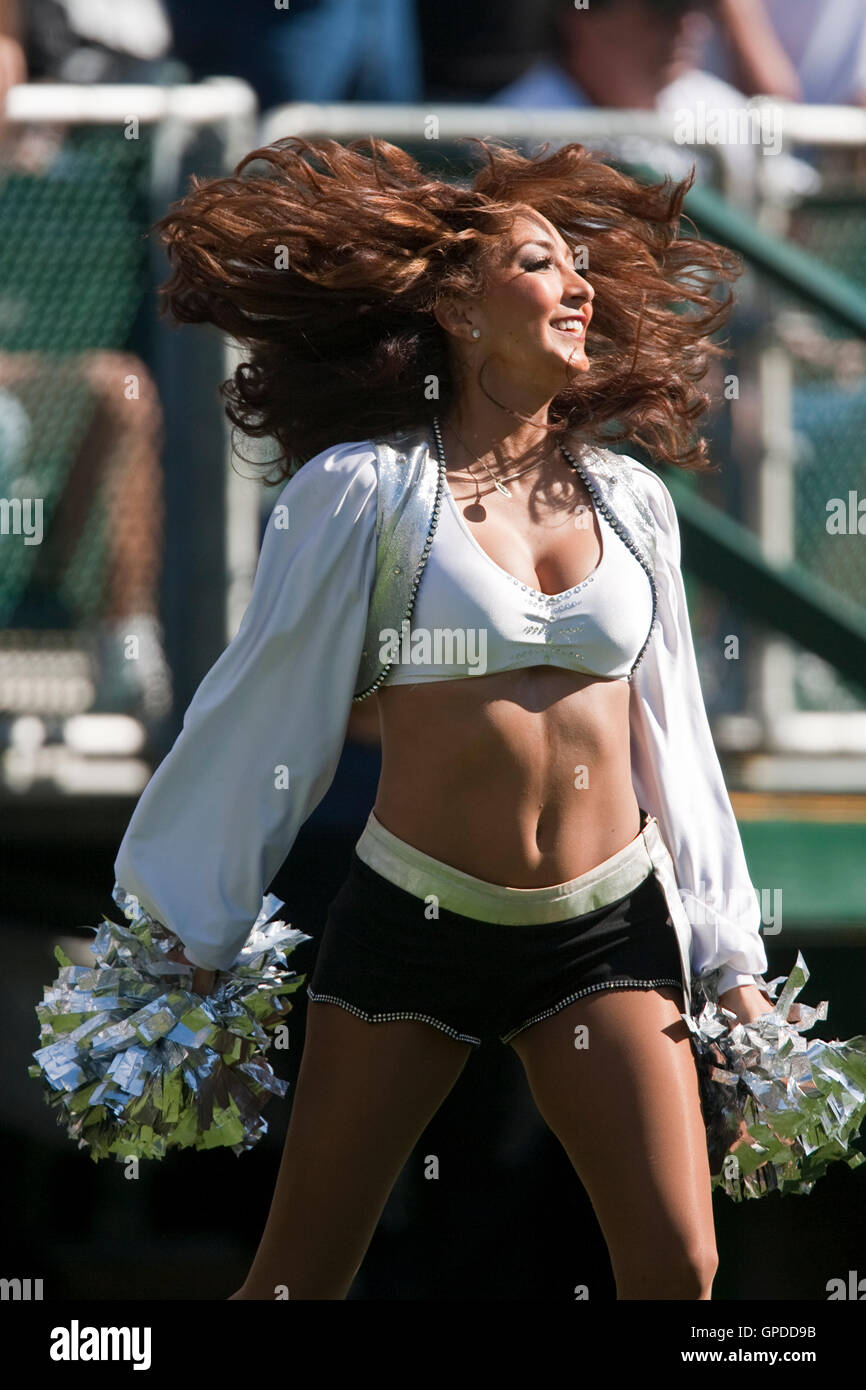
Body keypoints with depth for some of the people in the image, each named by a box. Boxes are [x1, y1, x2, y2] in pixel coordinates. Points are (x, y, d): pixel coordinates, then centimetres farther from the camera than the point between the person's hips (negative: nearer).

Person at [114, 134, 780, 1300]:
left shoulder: (629, 499, 6)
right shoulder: (367, 490, -6)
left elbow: (671, 734, 13)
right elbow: (266, 716, 0)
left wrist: (732, 959, 12)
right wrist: (185, 937, 4)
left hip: (609, 932, 3)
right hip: (416, 926, -3)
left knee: (678, 1268, -6)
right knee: (298, 1279, 3)